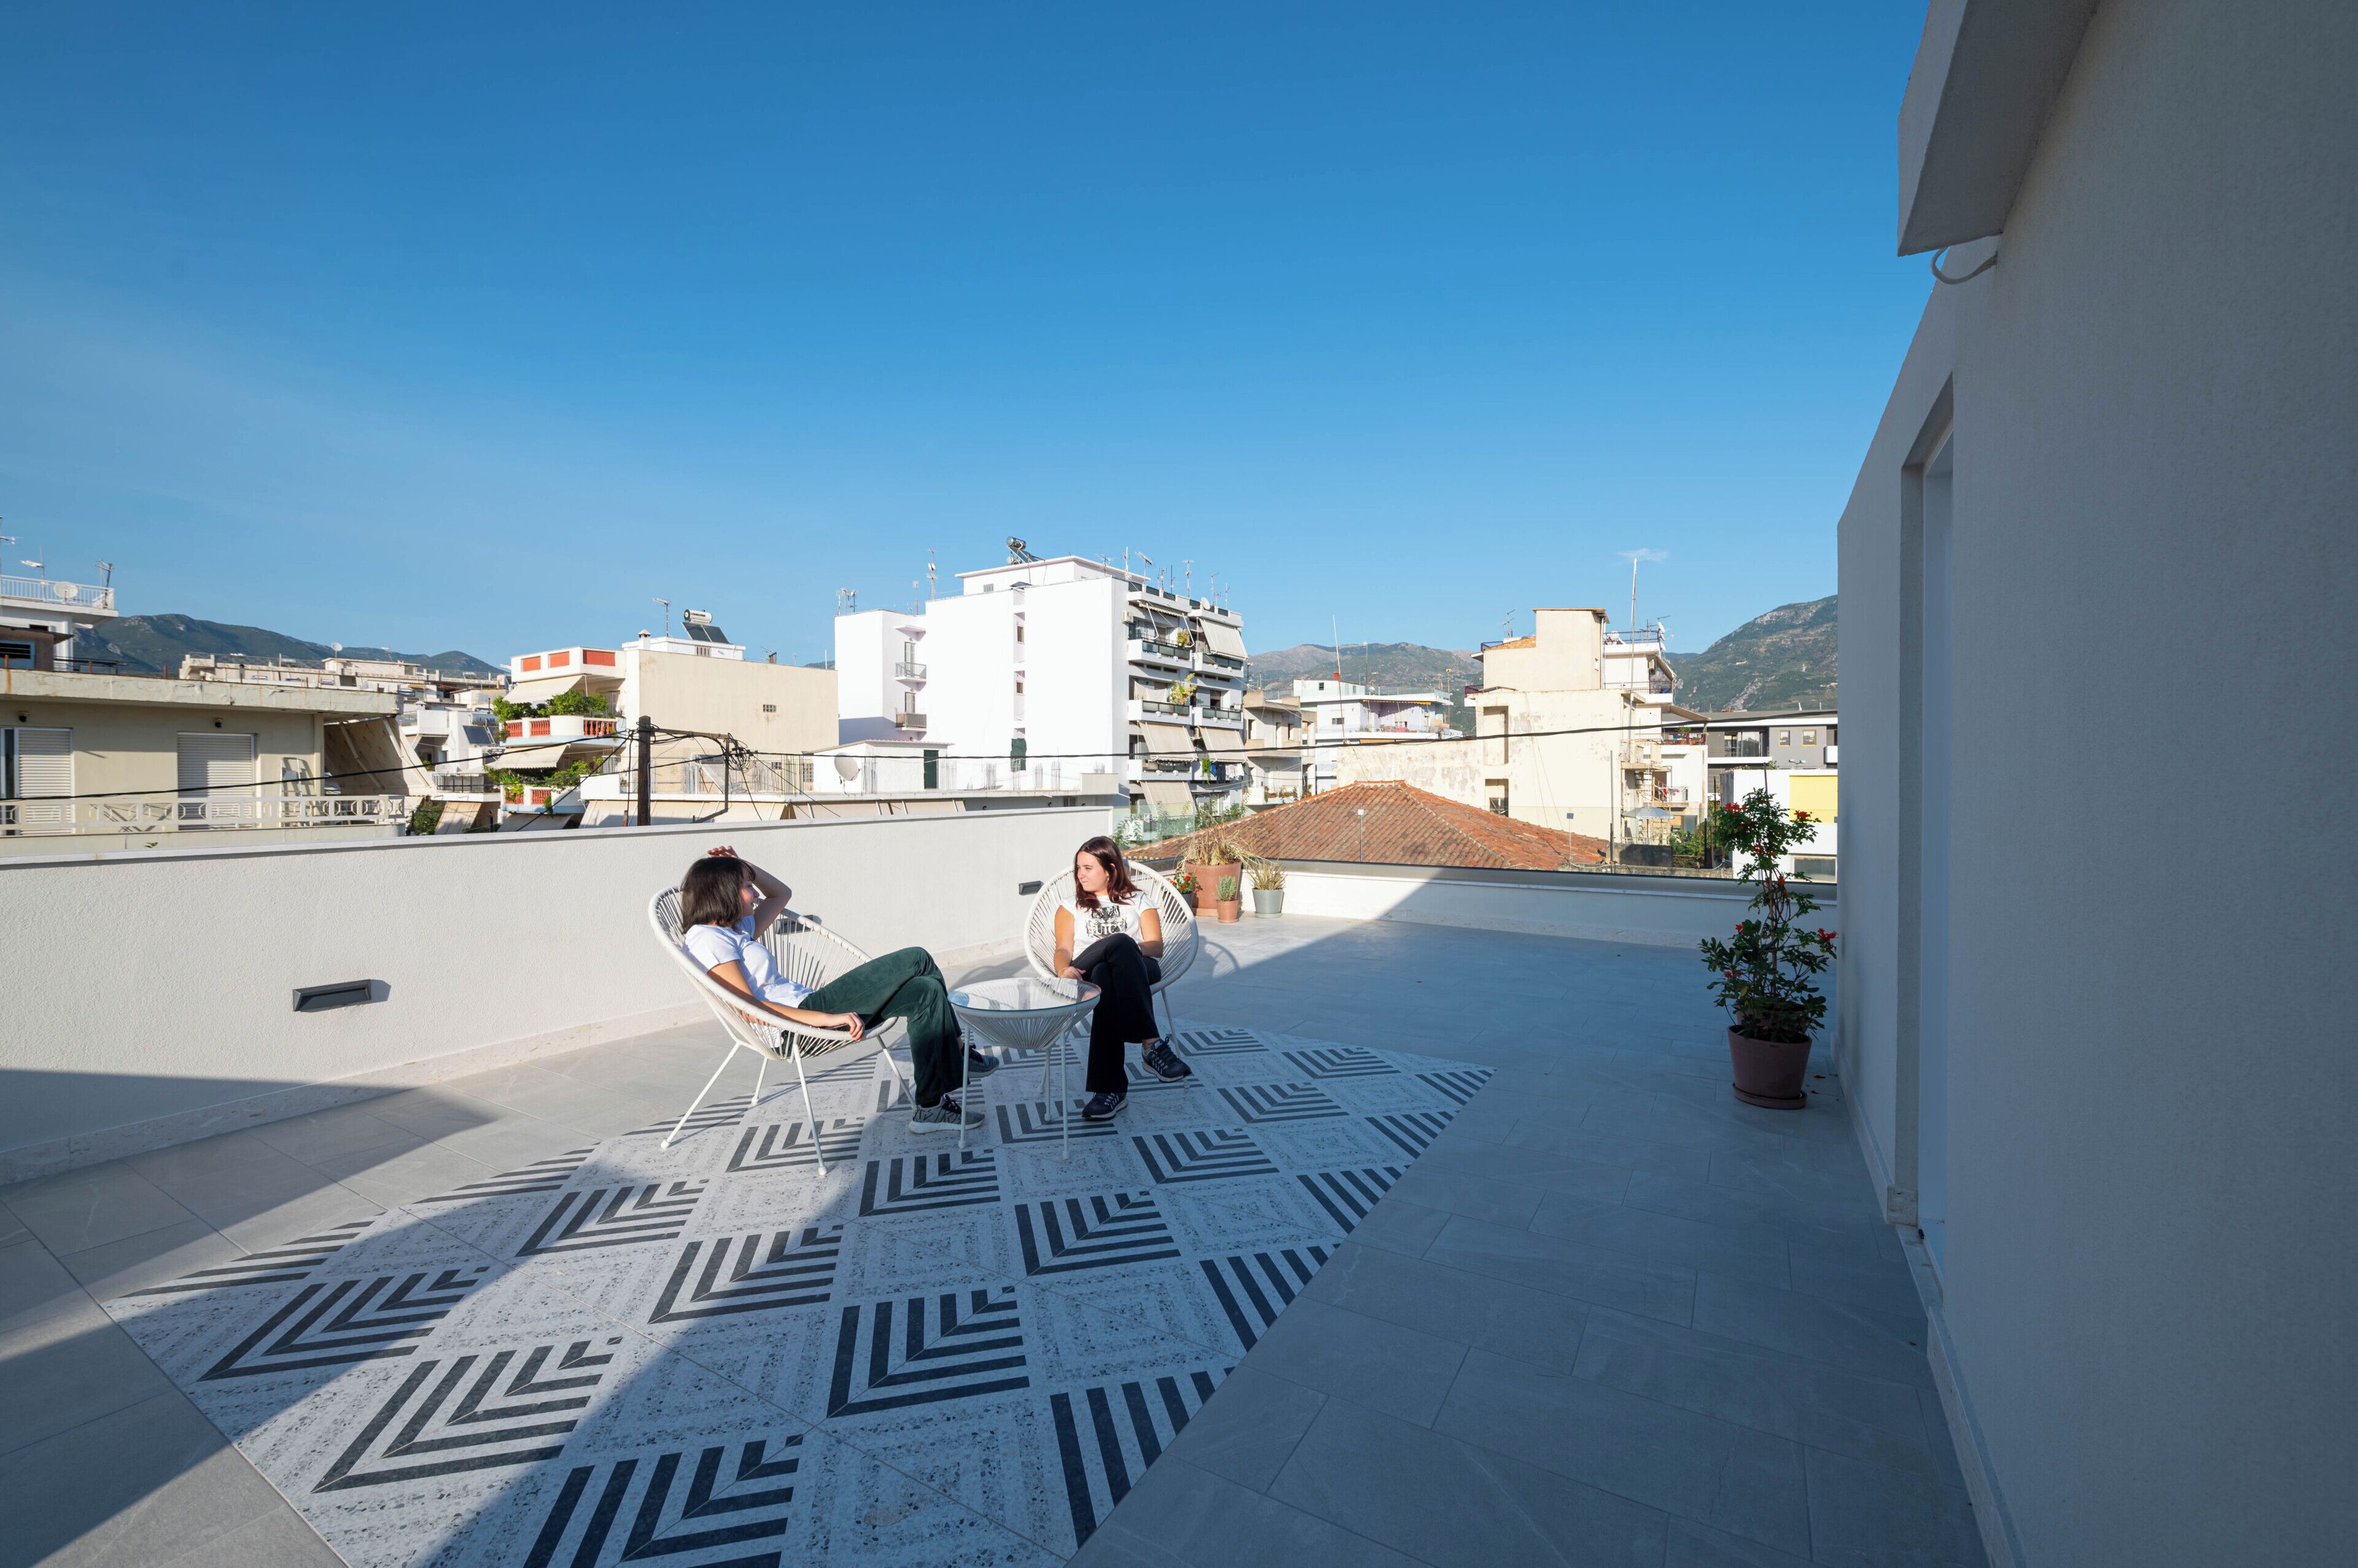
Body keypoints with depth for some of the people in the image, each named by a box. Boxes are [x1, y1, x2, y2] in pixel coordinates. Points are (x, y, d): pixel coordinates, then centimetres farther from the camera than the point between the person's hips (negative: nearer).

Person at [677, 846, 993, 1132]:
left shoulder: (738, 929, 20)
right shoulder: (706, 938, -8)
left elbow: (782, 894, 37)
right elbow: (747, 1007, -19)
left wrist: (743, 867, 19)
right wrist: (825, 1019, -25)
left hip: (809, 1006, 10)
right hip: (795, 1023, -10)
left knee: (927, 991, -3)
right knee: (917, 960, -12)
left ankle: (932, 1106, 0)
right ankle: (956, 1049, 5)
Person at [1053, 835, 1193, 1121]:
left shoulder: (1139, 901, 25)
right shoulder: (1071, 906, 28)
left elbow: (1156, 947, 10)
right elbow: (1064, 949, 11)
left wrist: (1127, 950, -13)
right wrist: (1065, 971, -14)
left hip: (1139, 970, 0)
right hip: (1087, 975, 0)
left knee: (1105, 975, -40)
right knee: (1120, 942, -37)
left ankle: (1110, 1088, -44)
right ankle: (1153, 1044, -46)